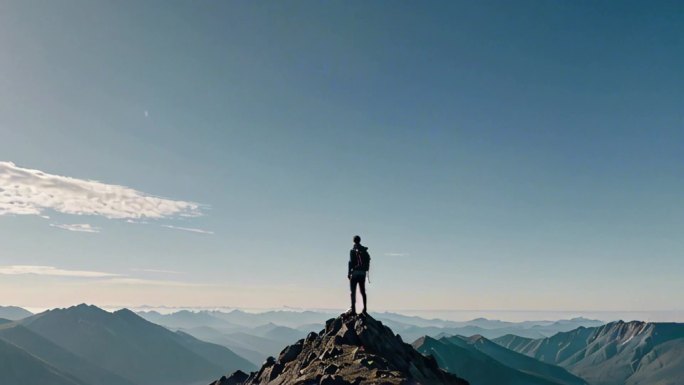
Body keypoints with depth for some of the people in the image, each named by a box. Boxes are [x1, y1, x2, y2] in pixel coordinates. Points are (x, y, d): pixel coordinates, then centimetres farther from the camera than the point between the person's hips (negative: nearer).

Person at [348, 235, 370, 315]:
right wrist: (366, 271, 15)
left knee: (353, 292, -2)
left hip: (355, 273, -5)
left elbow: (351, 262, -11)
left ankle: (353, 309, -7)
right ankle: (364, 309, 8)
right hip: (363, 273, 5)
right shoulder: (365, 250, 9)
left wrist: (349, 273, -6)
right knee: (363, 292, 10)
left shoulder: (353, 250, -8)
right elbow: (368, 261, 9)